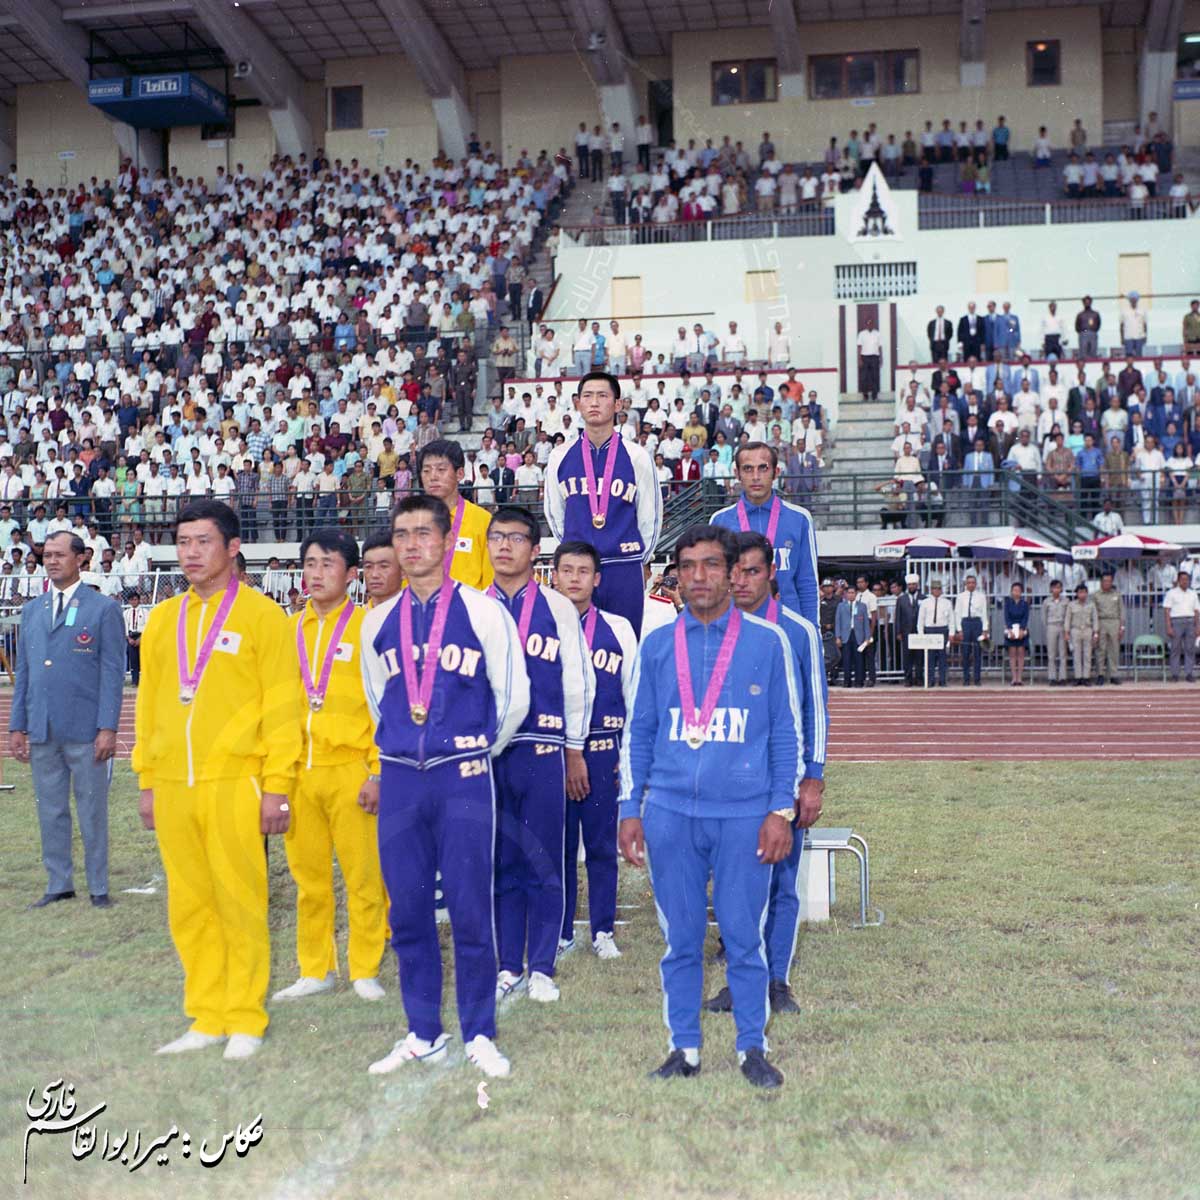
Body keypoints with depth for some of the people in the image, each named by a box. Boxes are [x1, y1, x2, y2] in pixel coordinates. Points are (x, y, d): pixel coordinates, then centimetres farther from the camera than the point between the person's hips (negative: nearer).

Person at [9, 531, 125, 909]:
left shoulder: (104, 608, -2)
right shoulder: (31, 610, 13)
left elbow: (113, 672, -6)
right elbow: (23, 671, 14)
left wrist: (108, 727, -12)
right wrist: (17, 726, 9)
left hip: (85, 729, -5)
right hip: (41, 730, 5)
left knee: (92, 810, 3)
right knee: (50, 810, 10)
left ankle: (98, 888, 12)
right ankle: (59, 884, 20)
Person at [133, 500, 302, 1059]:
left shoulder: (261, 614, -2)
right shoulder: (163, 618, 13)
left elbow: (282, 704, -5)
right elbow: (148, 702, 16)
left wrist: (276, 785, -9)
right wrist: (146, 781, 12)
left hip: (235, 782, -5)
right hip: (172, 784, 5)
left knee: (240, 903, 0)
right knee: (188, 906, 8)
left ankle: (246, 1020, 12)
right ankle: (207, 1018, 20)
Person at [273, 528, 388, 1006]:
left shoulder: (367, 627, -2)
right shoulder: (289, 630, 12)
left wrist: (378, 771, -10)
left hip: (350, 769, -4)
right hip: (298, 769, 4)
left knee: (363, 876, 0)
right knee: (308, 877, 10)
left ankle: (365, 971, 12)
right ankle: (315, 970, 21)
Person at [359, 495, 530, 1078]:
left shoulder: (482, 612, -3)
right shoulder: (378, 622, 9)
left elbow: (514, 699, 3)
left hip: (463, 777, -4)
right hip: (399, 778, 4)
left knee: (470, 908, -2)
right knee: (407, 909, 8)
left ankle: (479, 1035, 12)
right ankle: (423, 1034, 20)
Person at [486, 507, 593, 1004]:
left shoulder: (558, 608, 3)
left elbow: (578, 681, 6)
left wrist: (574, 752, 5)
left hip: (543, 751, -1)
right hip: (485, 752, 2)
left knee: (543, 862, 2)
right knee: (499, 862, 7)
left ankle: (541, 970, 12)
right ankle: (508, 967, 18)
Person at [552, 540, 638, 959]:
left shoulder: (618, 629, 5)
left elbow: (634, 693, 8)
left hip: (602, 749, 0)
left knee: (602, 844, 5)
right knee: (558, 845, 6)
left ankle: (603, 931, 17)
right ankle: (561, 932, 18)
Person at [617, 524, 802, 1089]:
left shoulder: (768, 641, 2)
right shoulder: (656, 646, 8)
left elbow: (787, 732, 4)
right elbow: (637, 734, 12)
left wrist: (781, 810, -3)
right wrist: (629, 810, 6)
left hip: (745, 815, -2)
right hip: (670, 814, 2)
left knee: (744, 938, 3)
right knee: (681, 939, 8)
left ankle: (753, 1048, 17)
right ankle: (684, 1048, 19)